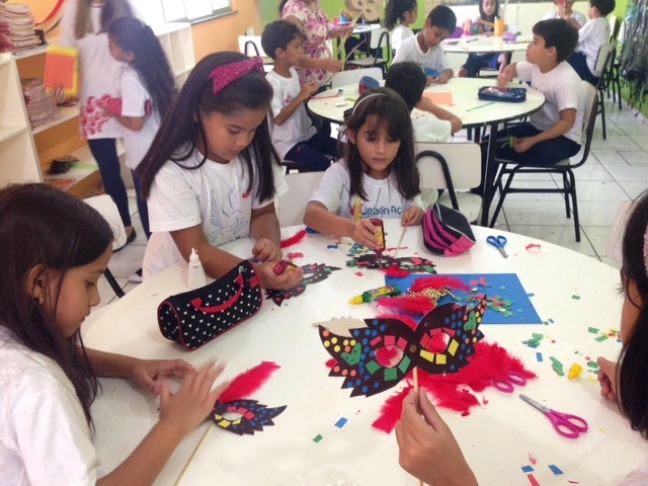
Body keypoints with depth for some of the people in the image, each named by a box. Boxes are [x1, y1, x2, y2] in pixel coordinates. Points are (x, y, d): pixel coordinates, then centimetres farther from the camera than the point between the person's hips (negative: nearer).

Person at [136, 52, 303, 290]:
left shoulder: (253, 153, -6)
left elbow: (263, 213, 2)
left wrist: (270, 242, -19)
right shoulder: (172, 170, -21)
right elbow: (196, 252, -24)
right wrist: (257, 273, -38)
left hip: (239, 262, 5)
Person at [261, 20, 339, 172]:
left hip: (307, 134, 8)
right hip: (287, 143, -7)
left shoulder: (293, 72, 4)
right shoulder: (272, 82, -20)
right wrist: (300, 97, -27)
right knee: (323, 164, -22)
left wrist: (307, 95, -3)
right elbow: (279, 118, -25)